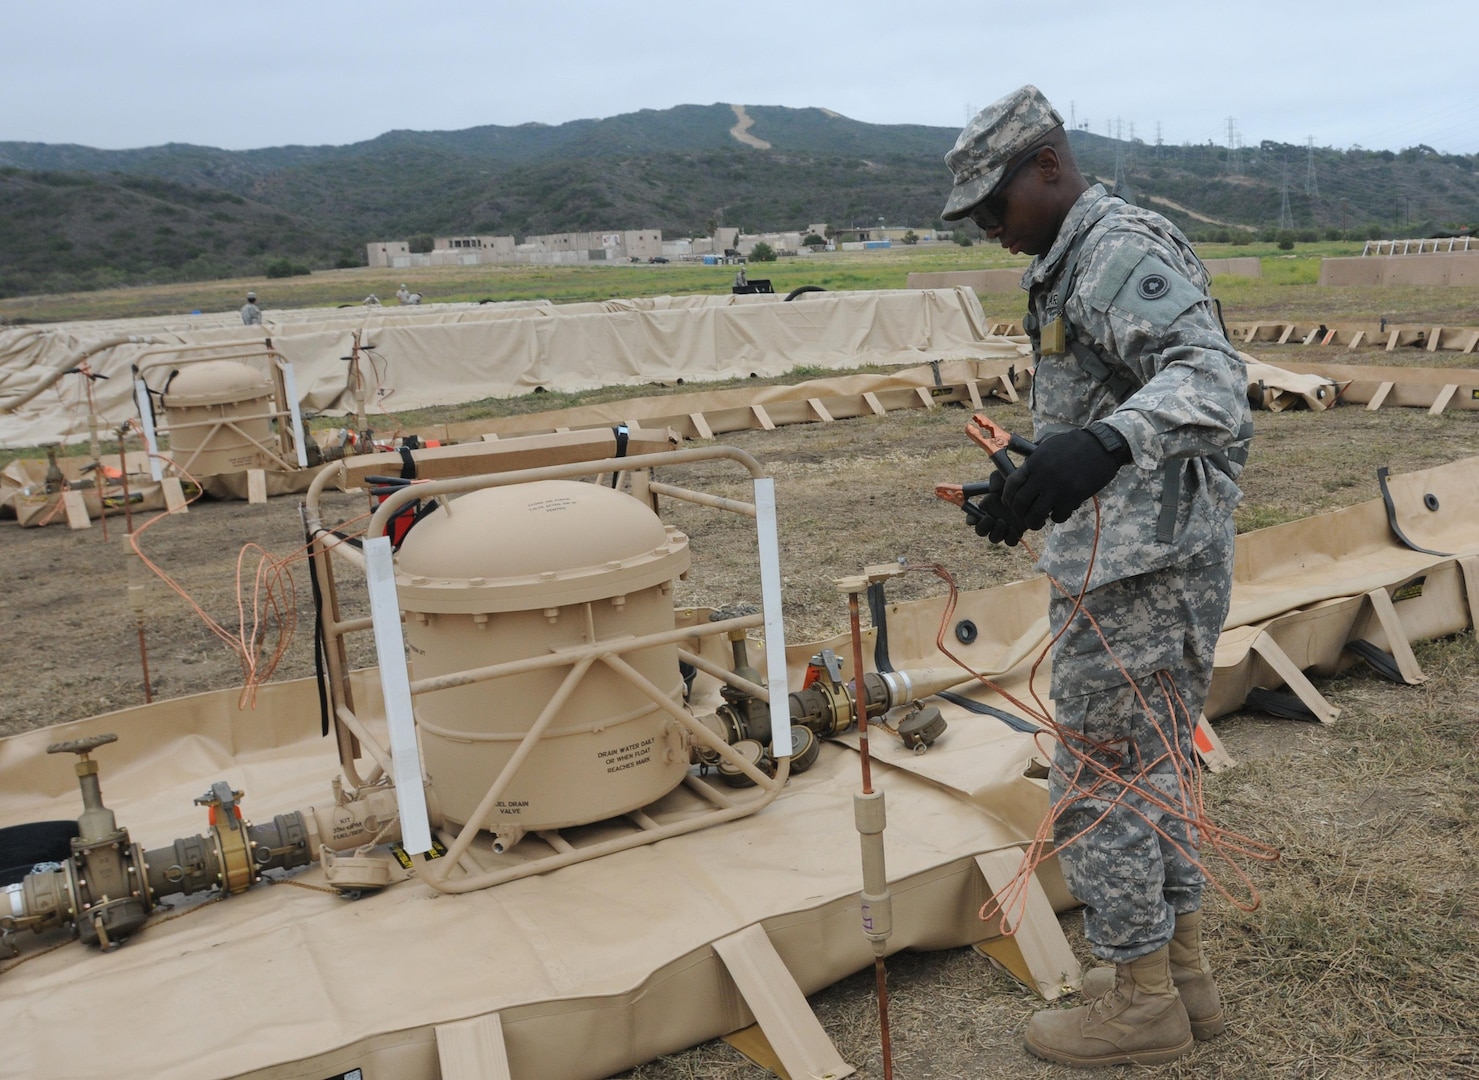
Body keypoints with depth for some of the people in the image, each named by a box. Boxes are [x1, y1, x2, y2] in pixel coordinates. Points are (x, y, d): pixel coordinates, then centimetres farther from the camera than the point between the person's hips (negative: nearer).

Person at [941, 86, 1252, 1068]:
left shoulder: (1122, 251, -14)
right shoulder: (1079, 264, 18)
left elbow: (1211, 376, -31)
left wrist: (1101, 444, -48)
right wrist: (1033, 490, 24)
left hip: (1135, 570, -11)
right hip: (1172, 558, 11)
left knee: (1100, 783, 0)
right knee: (1154, 770, 18)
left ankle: (1141, 1003, 15)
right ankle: (1182, 974, 31)